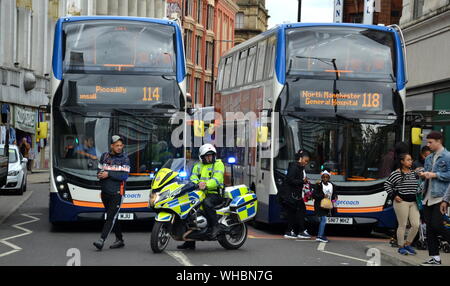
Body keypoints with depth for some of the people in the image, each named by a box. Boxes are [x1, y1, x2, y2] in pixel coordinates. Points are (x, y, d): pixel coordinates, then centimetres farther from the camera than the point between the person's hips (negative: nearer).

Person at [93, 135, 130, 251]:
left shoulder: (124, 159, -4)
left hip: (117, 193, -5)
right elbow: (99, 171, 15)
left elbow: (124, 176, -14)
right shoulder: (104, 156, 9)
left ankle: (101, 240, -20)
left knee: (111, 217, -12)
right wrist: (100, 175, -9)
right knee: (112, 217, 13)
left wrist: (108, 174, -17)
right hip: (105, 192, 5)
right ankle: (119, 240, 23)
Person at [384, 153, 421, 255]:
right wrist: (394, 195, -8)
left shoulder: (414, 173, 13)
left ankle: (407, 244, 16)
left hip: (413, 202, 6)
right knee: (402, 225, -2)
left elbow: (417, 185, 28)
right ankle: (401, 247, 10)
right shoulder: (396, 173, -6)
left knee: (416, 225, -1)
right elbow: (387, 185, -5)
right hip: (402, 201, -6)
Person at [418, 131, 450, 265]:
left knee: (436, 225, -14)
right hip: (428, 197, 8)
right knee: (429, 228, 6)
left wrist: (435, 175, -15)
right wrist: (423, 175, 4)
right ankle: (434, 257, 11)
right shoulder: (429, 158, 18)